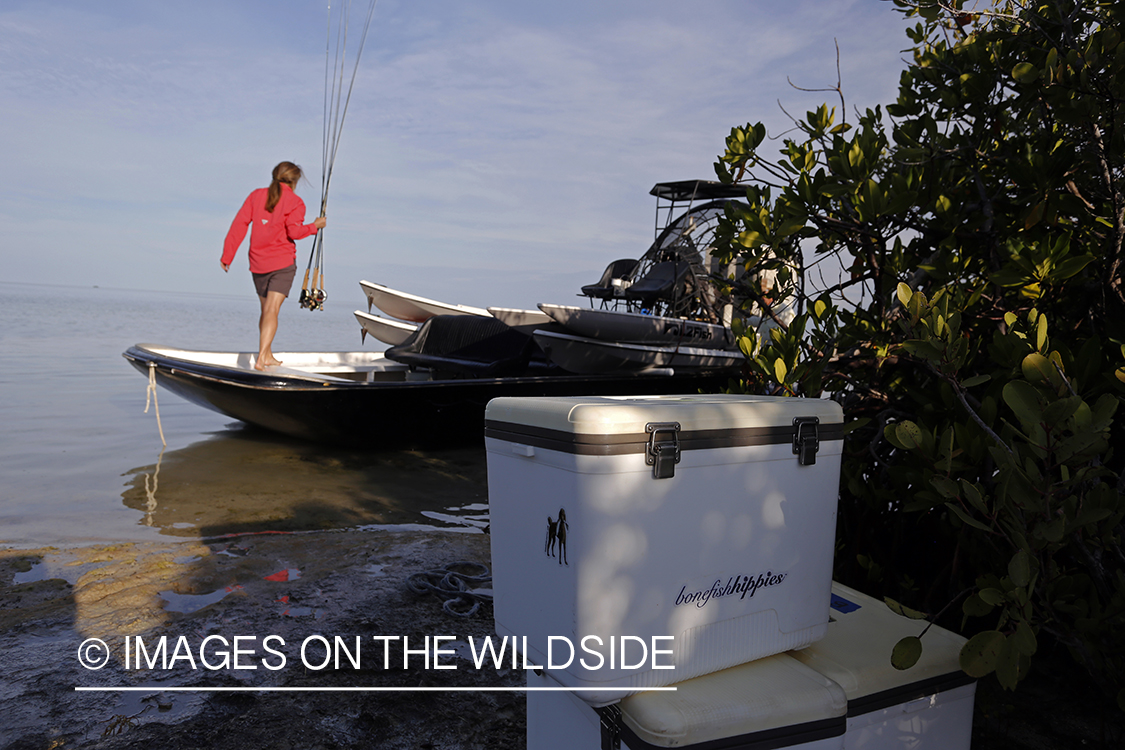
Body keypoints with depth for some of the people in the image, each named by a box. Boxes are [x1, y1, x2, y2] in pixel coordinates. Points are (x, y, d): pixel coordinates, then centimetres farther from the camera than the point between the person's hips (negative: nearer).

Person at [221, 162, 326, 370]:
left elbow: (240, 223, 2)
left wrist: (227, 254, 3)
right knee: (271, 311, -10)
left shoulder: (256, 195, 10)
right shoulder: (295, 202, -3)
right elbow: (294, 231, -17)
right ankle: (260, 359, -20)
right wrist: (314, 226, 1)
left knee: (266, 310, 17)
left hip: (258, 263, 5)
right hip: (282, 263, -5)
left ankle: (268, 356, 25)